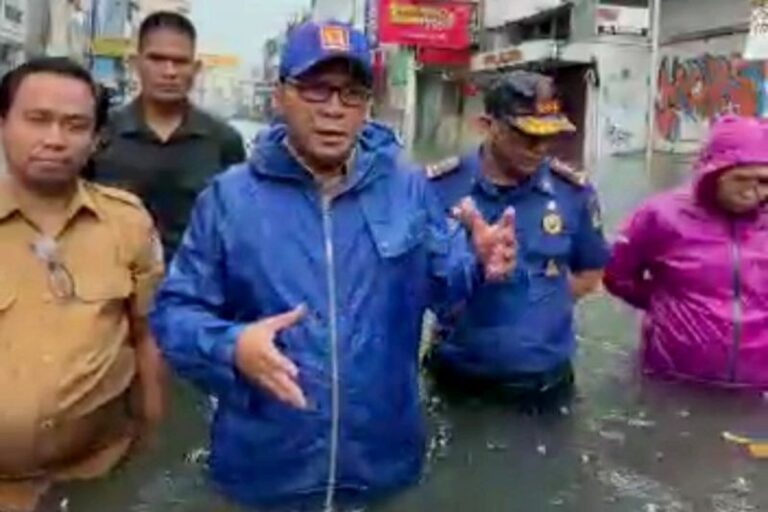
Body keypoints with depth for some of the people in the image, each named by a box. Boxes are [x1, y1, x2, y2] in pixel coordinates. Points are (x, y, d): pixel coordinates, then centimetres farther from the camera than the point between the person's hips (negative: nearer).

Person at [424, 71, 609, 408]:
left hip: (544, 376, 1)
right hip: (458, 372, -1)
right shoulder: (439, 186, -10)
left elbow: (591, 271, 9)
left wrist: (544, 304, -2)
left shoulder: (573, 190, -5)